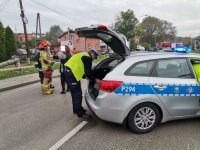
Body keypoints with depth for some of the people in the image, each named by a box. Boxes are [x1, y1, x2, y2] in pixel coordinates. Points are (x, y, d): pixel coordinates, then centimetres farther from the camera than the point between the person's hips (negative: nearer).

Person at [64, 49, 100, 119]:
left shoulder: (84, 55, 24)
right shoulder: (88, 57, -7)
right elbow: (88, 71, -13)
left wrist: (85, 76, 23)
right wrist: (95, 79, -4)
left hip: (69, 71, 11)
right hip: (72, 73, -11)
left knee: (75, 93, 19)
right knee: (78, 93, -5)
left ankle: (76, 109, 31)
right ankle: (80, 113, 4)